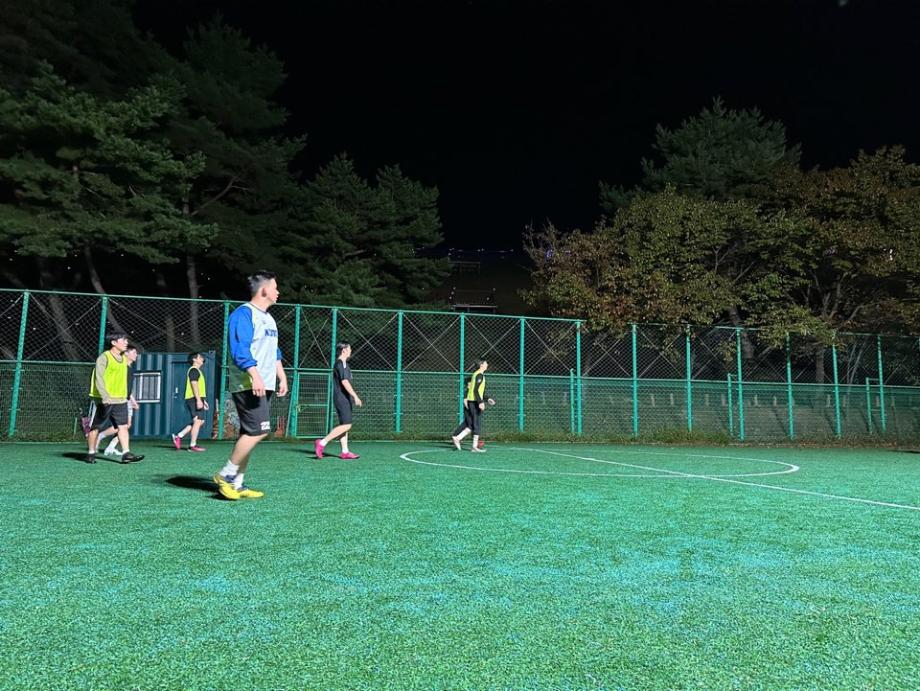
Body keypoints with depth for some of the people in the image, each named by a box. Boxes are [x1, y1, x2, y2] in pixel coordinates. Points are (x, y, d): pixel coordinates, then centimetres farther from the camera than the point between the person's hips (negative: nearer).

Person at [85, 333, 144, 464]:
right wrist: (105, 396, -28)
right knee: (96, 427, 5)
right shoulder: (104, 357, -9)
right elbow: (99, 378, -17)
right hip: (105, 400, -6)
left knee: (123, 426, -3)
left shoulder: (123, 359, 14)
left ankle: (126, 454, -7)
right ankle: (91, 453, 18)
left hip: (120, 400, 6)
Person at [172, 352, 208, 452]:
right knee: (198, 421, -9)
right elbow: (194, 385, -17)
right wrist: (198, 400, -24)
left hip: (197, 399, 10)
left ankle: (178, 436, 12)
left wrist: (203, 400, 26)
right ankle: (192, 445, -5)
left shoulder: (197, 371, 25)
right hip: (194, 399, -10)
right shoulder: (194, 370, -7)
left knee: (200, 421, 11)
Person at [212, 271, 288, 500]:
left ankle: (236, 484, 16)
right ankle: (225, 475, -3)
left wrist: (282, 377, 18)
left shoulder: (268, 318, 20)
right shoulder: (244, 314, -10)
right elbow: (240, 350, -20)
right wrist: (255, 376, -29)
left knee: (249, 434, 9)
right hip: (248, 385, -9)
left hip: (264, 386, 10)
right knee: (258, 430, -16)